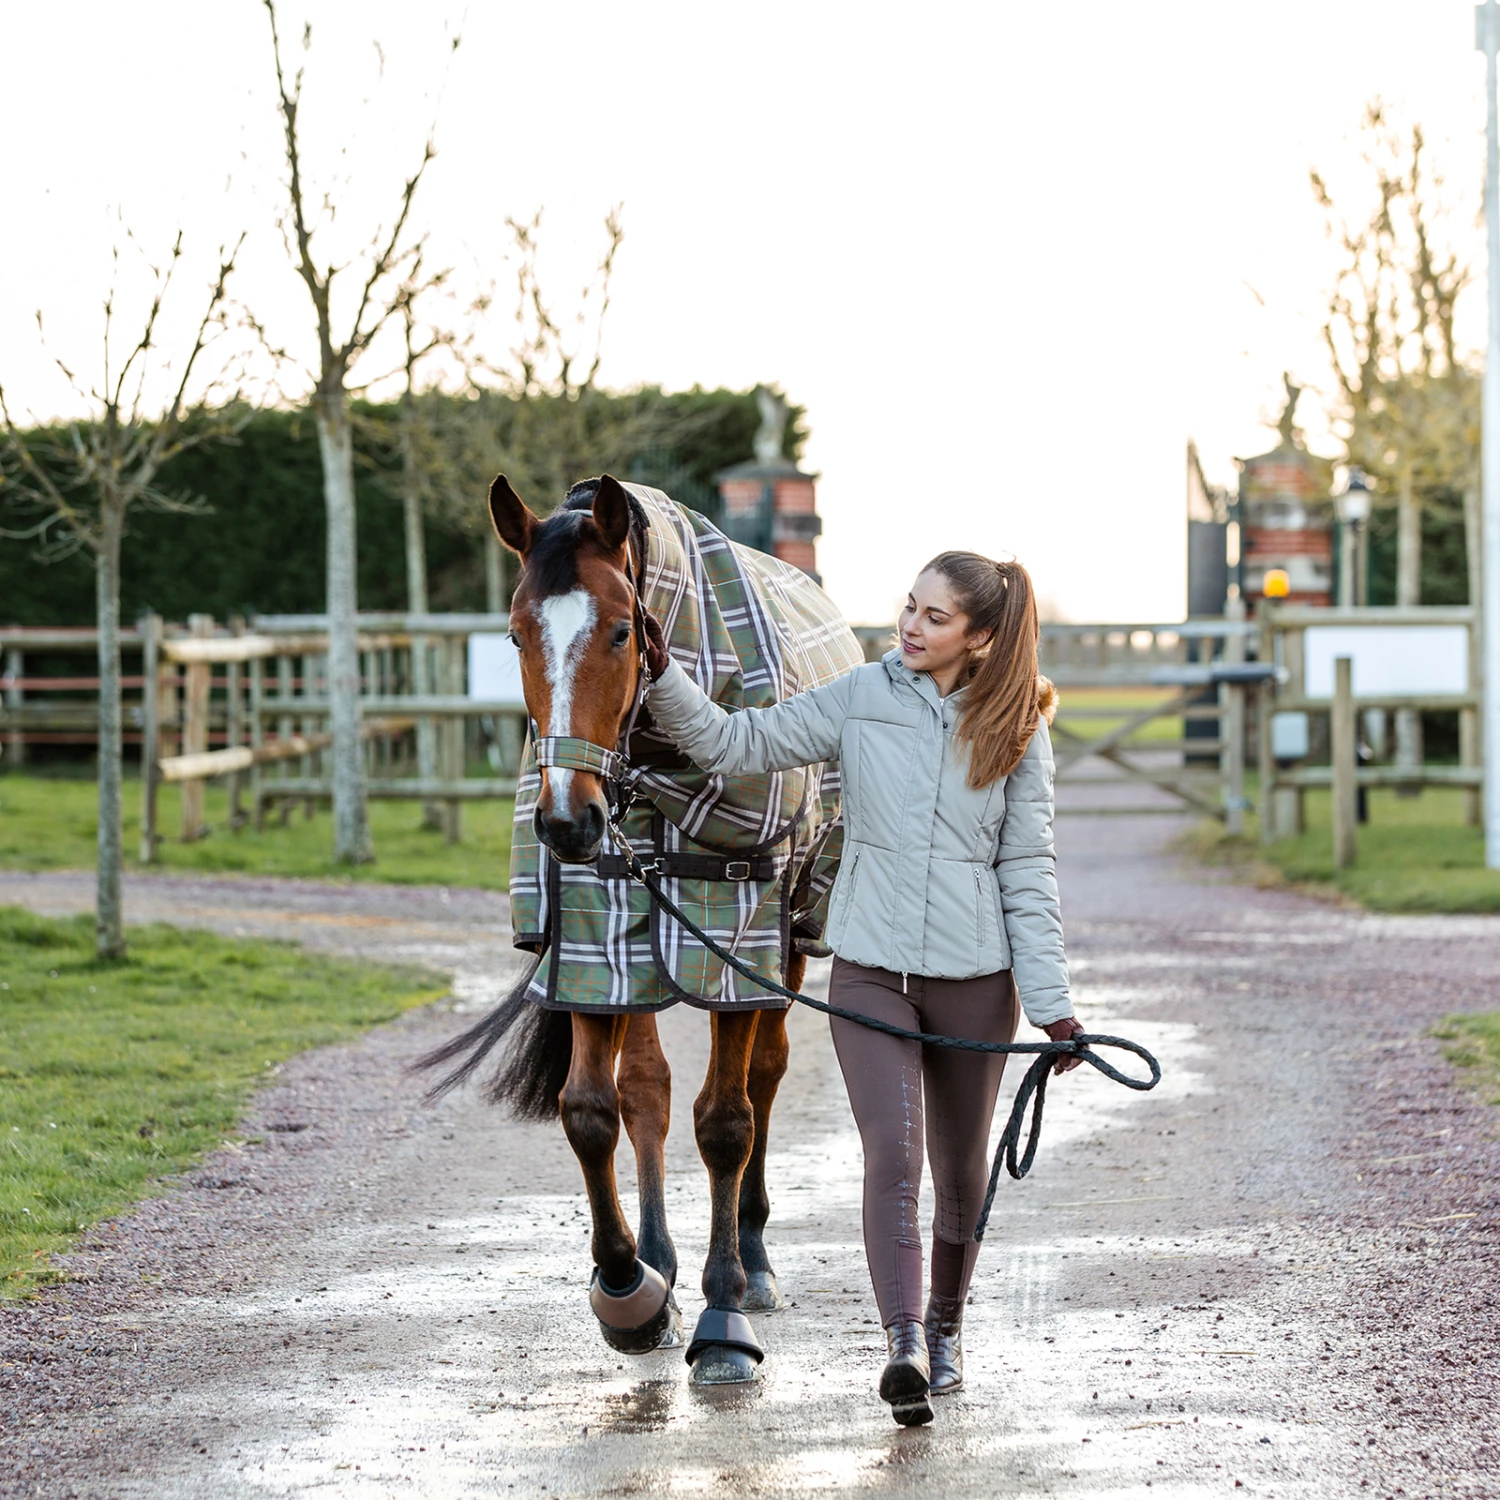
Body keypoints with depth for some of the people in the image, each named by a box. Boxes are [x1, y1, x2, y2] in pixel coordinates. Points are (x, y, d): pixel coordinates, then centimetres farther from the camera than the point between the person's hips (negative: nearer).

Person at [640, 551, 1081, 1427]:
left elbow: (1028, 871, -1)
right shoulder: (862, 700, -1)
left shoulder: (1019, 733, -2)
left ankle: (946, 1323, 34)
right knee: (892, 1154, -16)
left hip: (975, 977, 1)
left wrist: (1053, 1003, -5)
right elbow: (738, 744, -2)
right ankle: (905, 1343, -24)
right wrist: (664, 680, -16)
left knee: (961, 1166, 12)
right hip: (870, 970, 0)